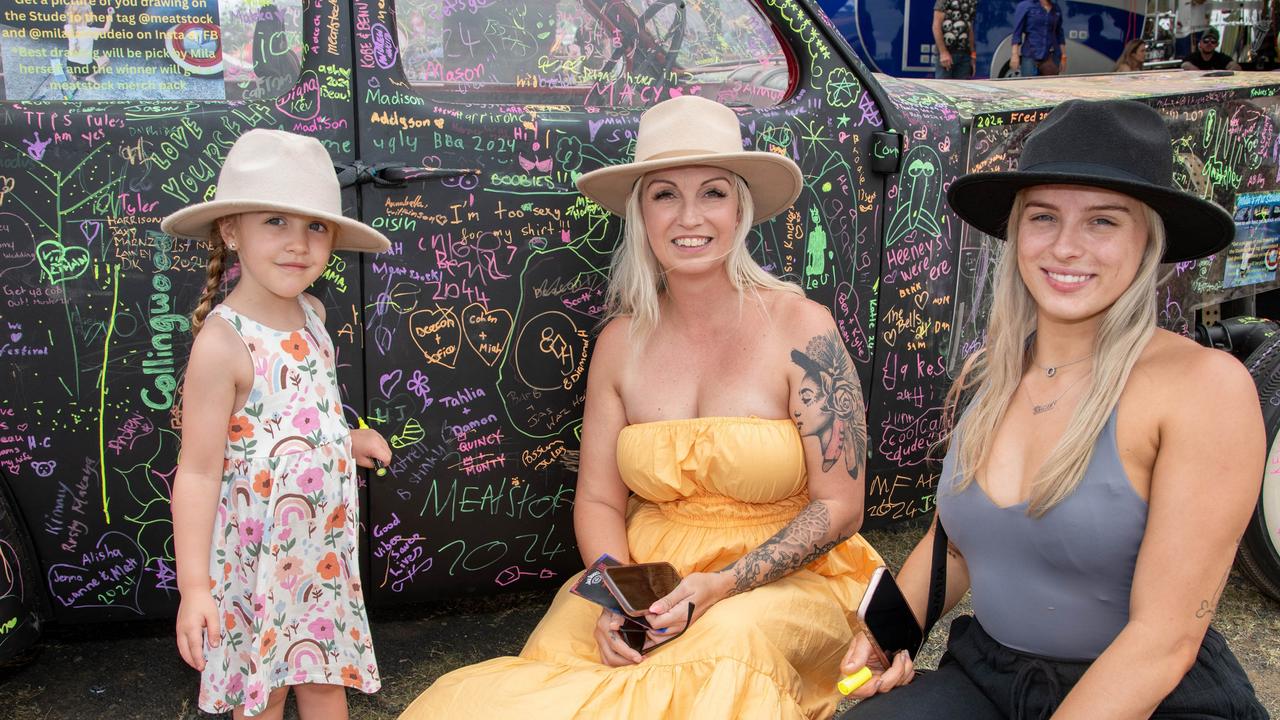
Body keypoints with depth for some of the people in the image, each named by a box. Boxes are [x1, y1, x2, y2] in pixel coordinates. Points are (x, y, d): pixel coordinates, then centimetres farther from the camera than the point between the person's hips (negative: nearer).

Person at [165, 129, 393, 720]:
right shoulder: (222, 343, -22)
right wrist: (193, 585, -22)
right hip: (258, 554, -6)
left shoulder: (311, 314, 0)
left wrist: (344, 440, 6)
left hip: (324, 547, 6)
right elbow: (198, 471, -21)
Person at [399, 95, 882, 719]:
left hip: (784, 577, -2)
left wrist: (722, 585, -18)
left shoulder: (802, 329, -8)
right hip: (648, 571, 3)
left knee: (729, 643, -35)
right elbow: (597, 501, 6)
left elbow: (839, 506, -7)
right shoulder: (621, 342, 2)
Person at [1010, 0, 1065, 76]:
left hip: (1052, 57, 5)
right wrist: (1015, 55, -14)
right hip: (1031, 56, -4)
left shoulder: (1056, 9, 11)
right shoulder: (1024, 6, -2)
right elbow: (1017, 32, -5)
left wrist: (1063, 56, 12)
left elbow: (1059, 34, 17)